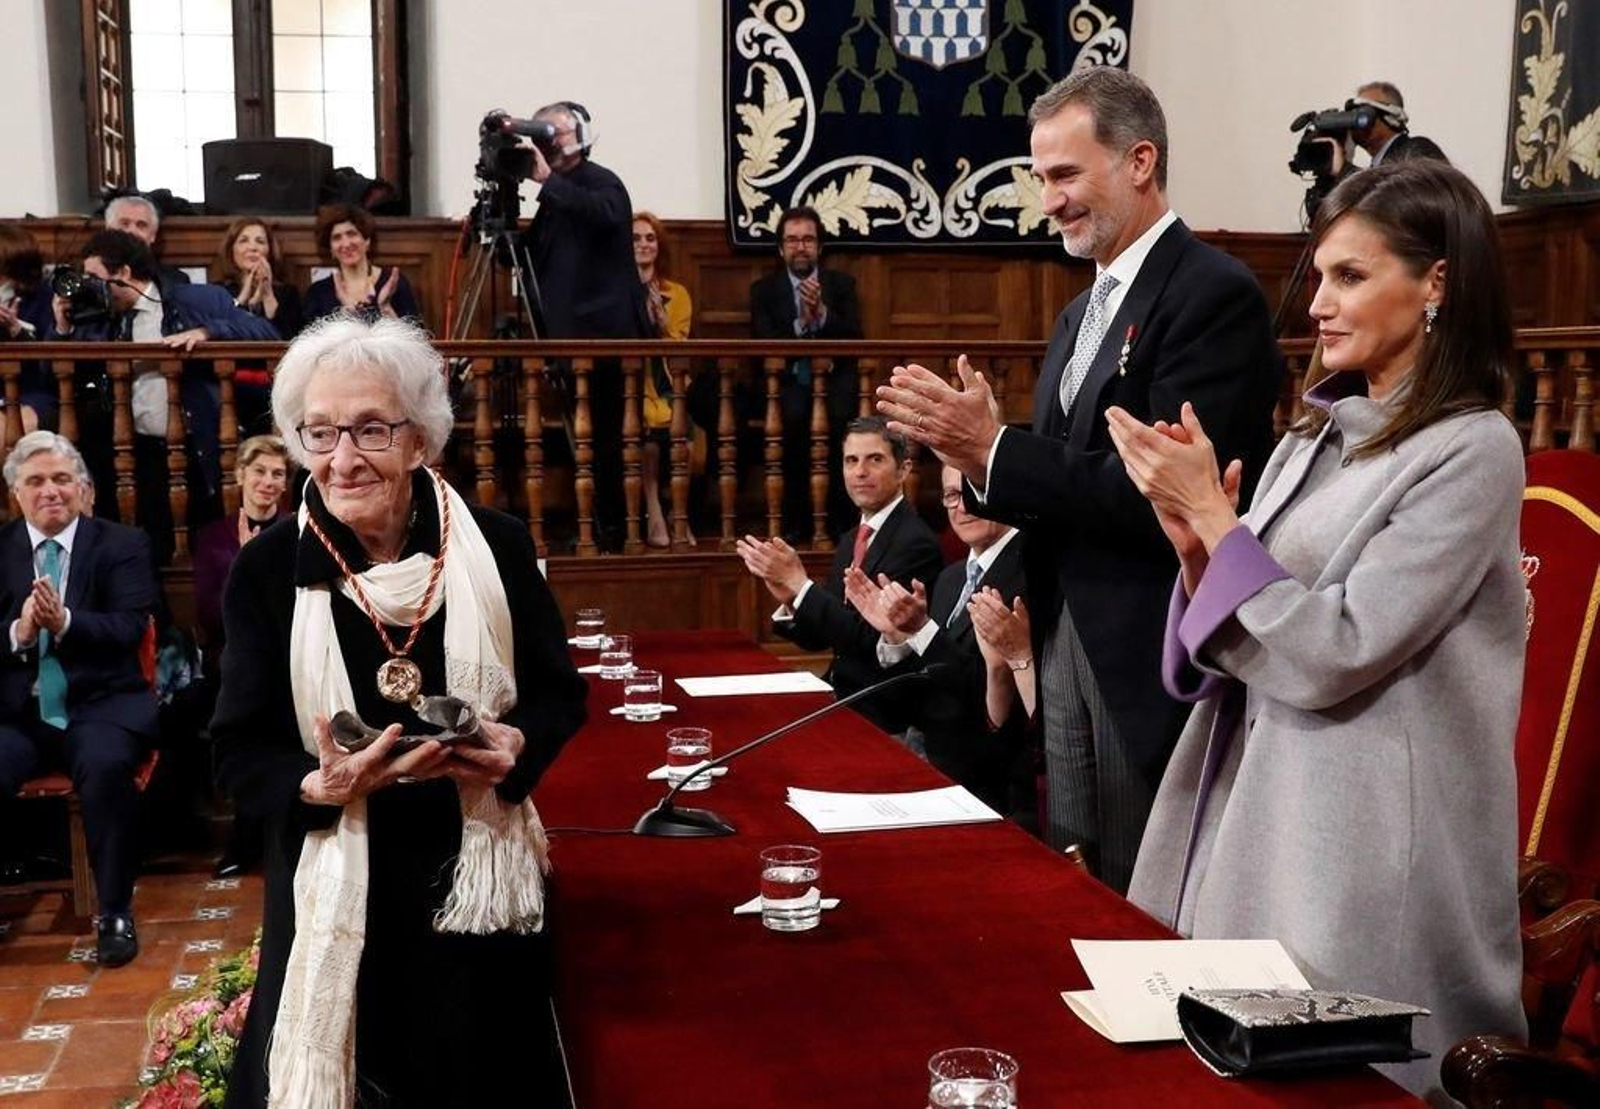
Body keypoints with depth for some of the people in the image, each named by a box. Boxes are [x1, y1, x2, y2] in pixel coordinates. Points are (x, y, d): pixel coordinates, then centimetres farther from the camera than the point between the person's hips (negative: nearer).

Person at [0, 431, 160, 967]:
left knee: (105, 767, -33)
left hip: (101, 702, -2)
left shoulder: (123, 545, 6)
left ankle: (115, 911, -15)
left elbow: (130, 626, -7)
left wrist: (65, 621, -25)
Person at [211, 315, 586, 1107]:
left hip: (479, 880, 1)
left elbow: (559, 694, 3)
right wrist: (322, 784, -24)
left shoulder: (496, 546, -5)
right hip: (335, 890, -1)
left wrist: (517, 746, -18)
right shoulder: (268, 567, -6)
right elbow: (239, 754, -4)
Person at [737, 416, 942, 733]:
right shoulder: (851, 541, 11)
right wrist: (790, 599, -10)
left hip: (879, 714, -7)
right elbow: (819, 638, 10)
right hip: (839, 699, 7)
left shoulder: (916, 542, -15)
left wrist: (799, 583, -20)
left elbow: (871, 639, -20)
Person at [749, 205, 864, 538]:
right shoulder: (764, 289, 11)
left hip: (834, 378, 1)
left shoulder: (842, 283, 13)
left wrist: (822, 313, -16)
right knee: (793, 413, -34)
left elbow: (854, 339, 0)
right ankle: (796, 517, -22)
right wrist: (801, 323, -17)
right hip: (787, 380, 0)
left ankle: (839, 516, -21)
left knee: (841, 414, -33)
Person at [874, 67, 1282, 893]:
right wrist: (972, 449, -7)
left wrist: (994, 449, -21)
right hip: (1068, 645, 8)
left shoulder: (1214, 295, -13)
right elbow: (1063, 485, 13)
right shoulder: (1082, 313, 15)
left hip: (1153, 662, -8)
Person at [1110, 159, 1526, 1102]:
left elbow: (1329, 655, -19)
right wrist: (1195, 541, -7)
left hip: (1358, 850, -7)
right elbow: (1241, 650, 10)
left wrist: (1214, 514, -16)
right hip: (1252, 810, 8)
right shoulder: (1318, 437, 10)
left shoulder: (1473, 450, -13)